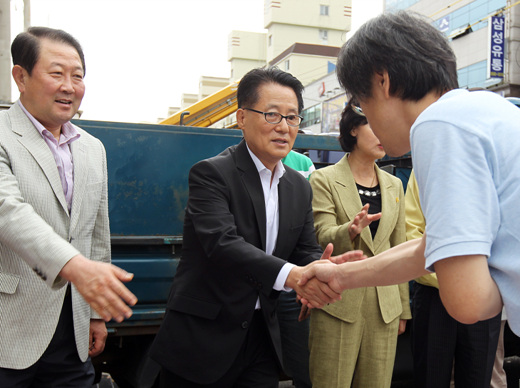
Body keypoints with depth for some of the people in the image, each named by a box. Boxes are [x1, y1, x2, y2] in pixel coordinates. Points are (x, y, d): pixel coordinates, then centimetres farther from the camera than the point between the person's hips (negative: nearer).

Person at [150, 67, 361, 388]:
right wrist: (290, 274, -39)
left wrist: (320, 268, -20)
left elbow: (306, 250, 5)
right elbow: (222, 243, -26)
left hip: (262, 338, 6)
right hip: (203, 337, -6)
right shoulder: (211, 173, -13)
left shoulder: (300, 187, 9)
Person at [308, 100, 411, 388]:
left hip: (385, 306, 5)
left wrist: (403, 309, 15)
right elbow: (322, 237, -12)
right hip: (339, 302, -4)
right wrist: (350, 231, -34)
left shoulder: (394, 185, 13)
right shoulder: (325, 179, -2)